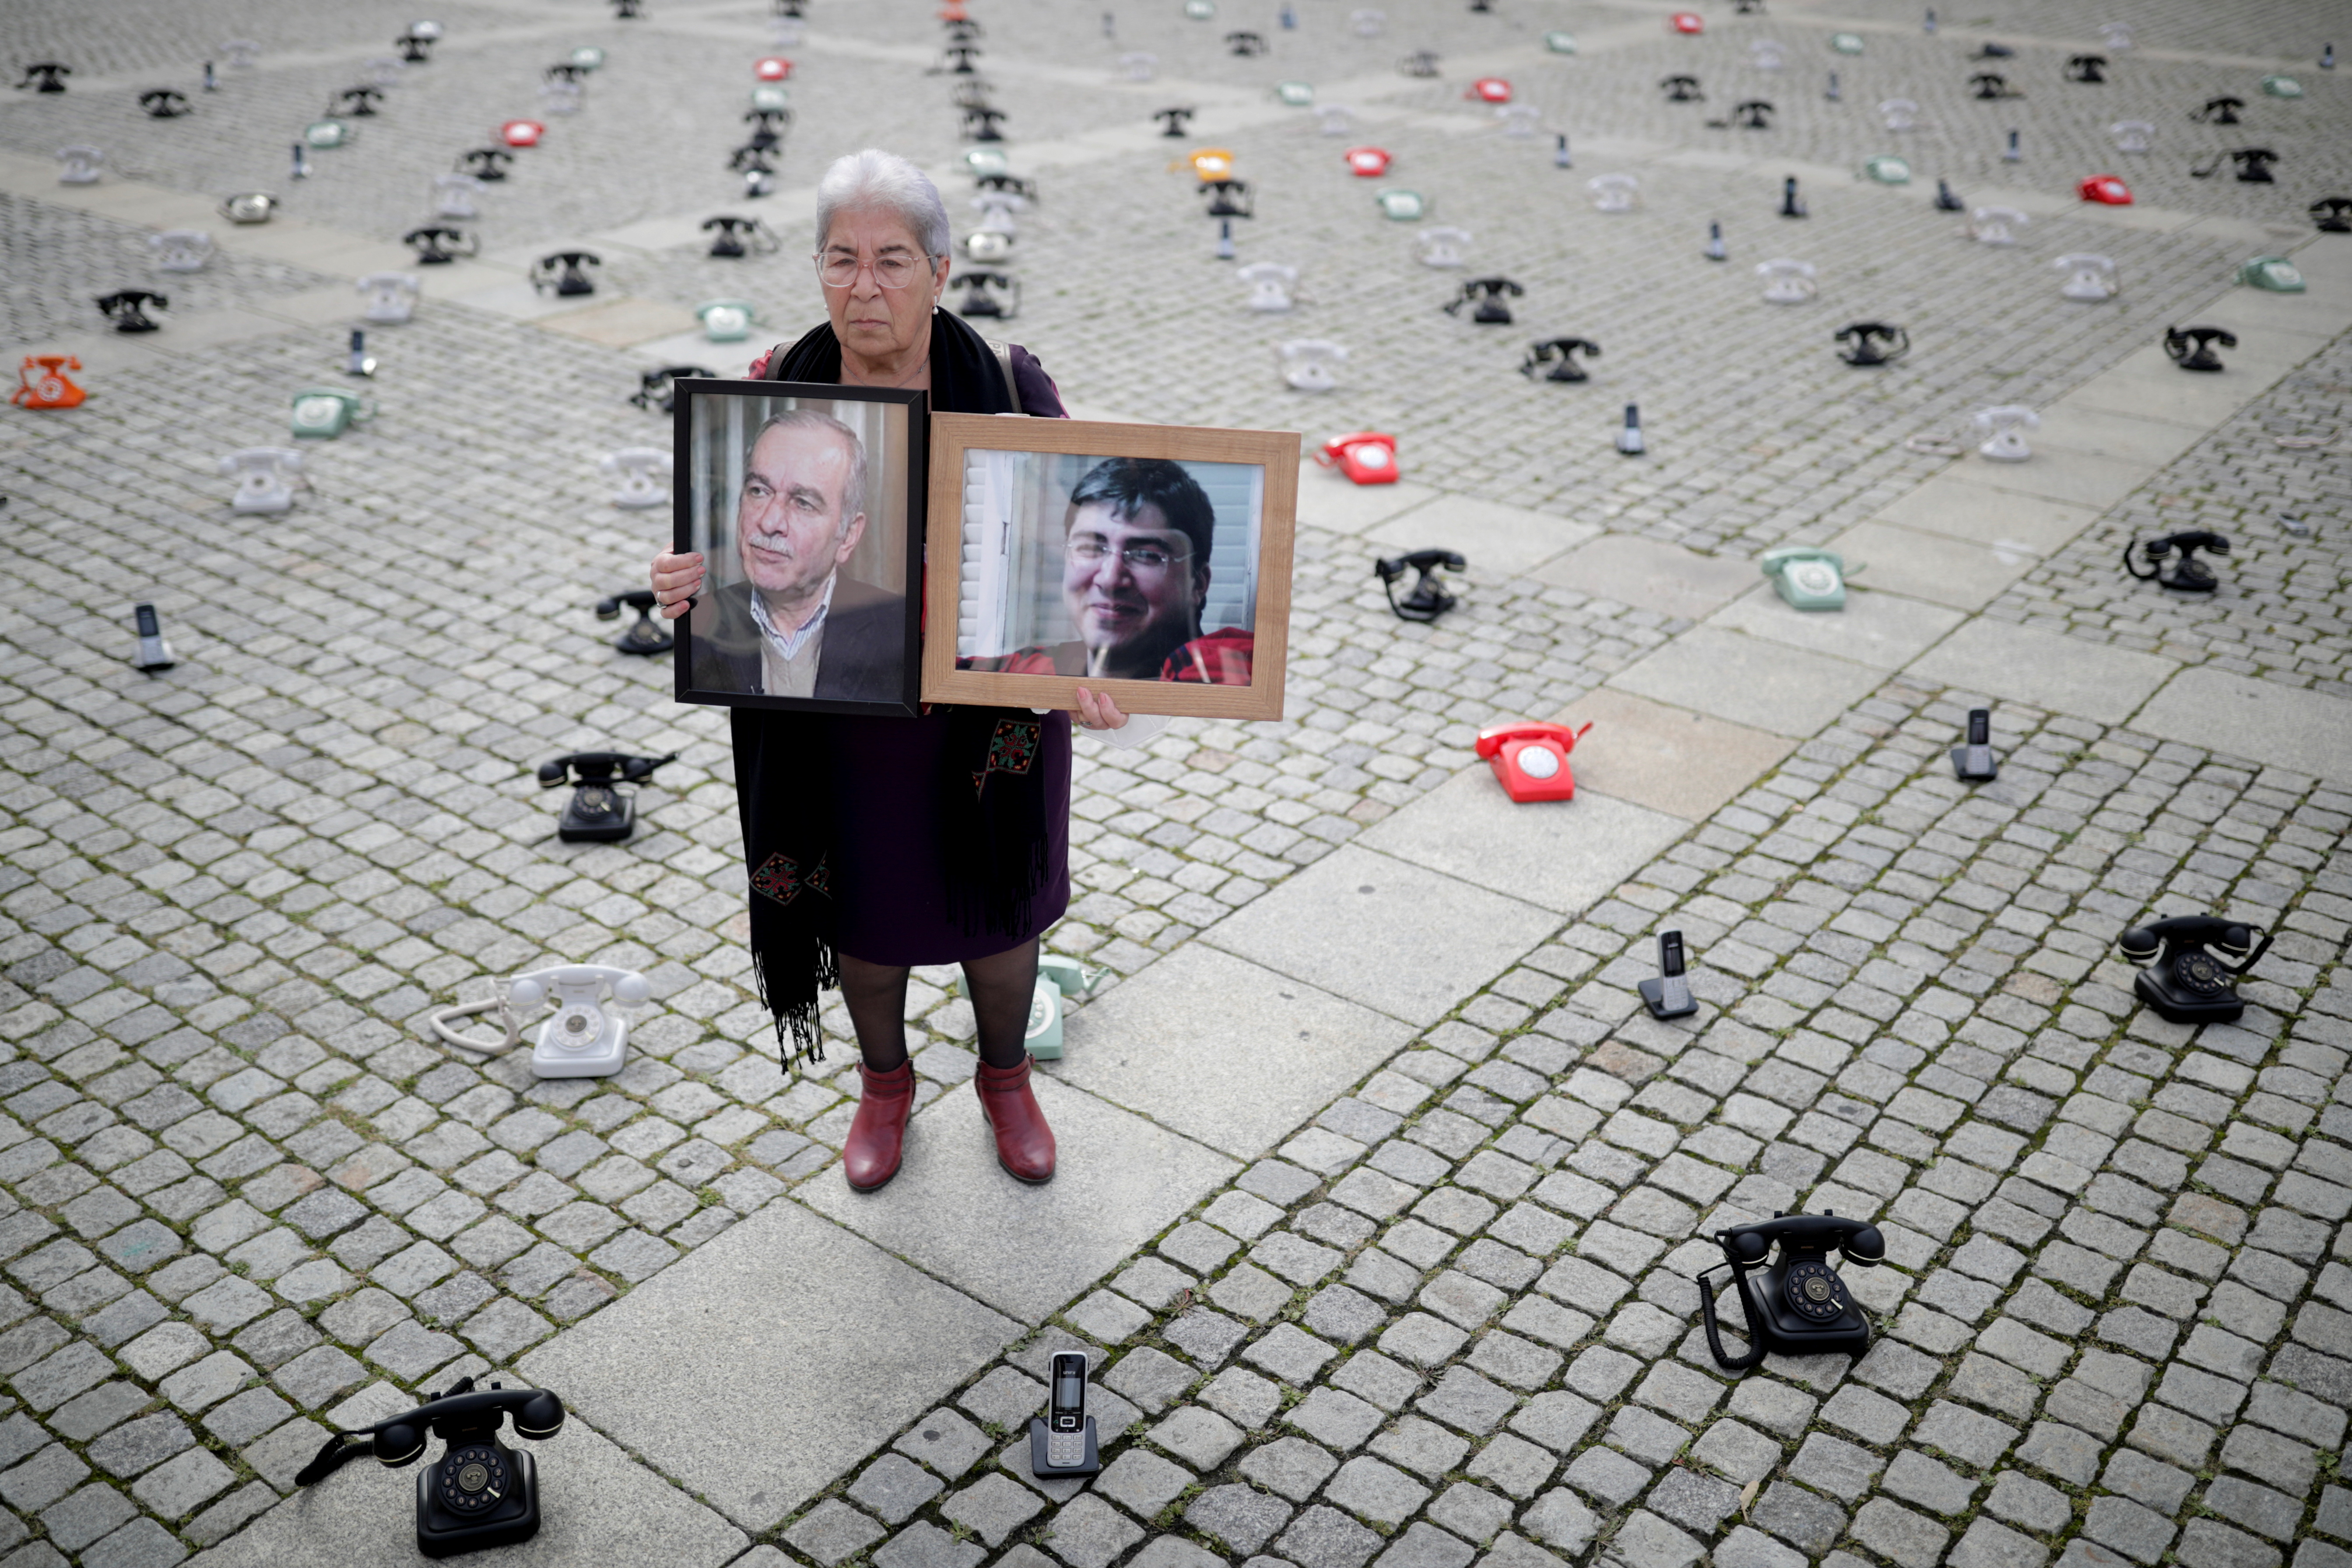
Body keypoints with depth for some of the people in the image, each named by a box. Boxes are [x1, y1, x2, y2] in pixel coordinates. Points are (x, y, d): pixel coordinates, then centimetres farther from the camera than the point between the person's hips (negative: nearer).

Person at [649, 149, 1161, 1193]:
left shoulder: (1009, 388, -14)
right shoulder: (776, 394, -10)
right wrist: (691, 579, -27)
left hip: (986, 713, -1)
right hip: (835, 722, 1)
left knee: (994, 912, 18)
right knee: (862, 916, 19)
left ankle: (1005, 1080, 48)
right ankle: (885, 1084, 49)